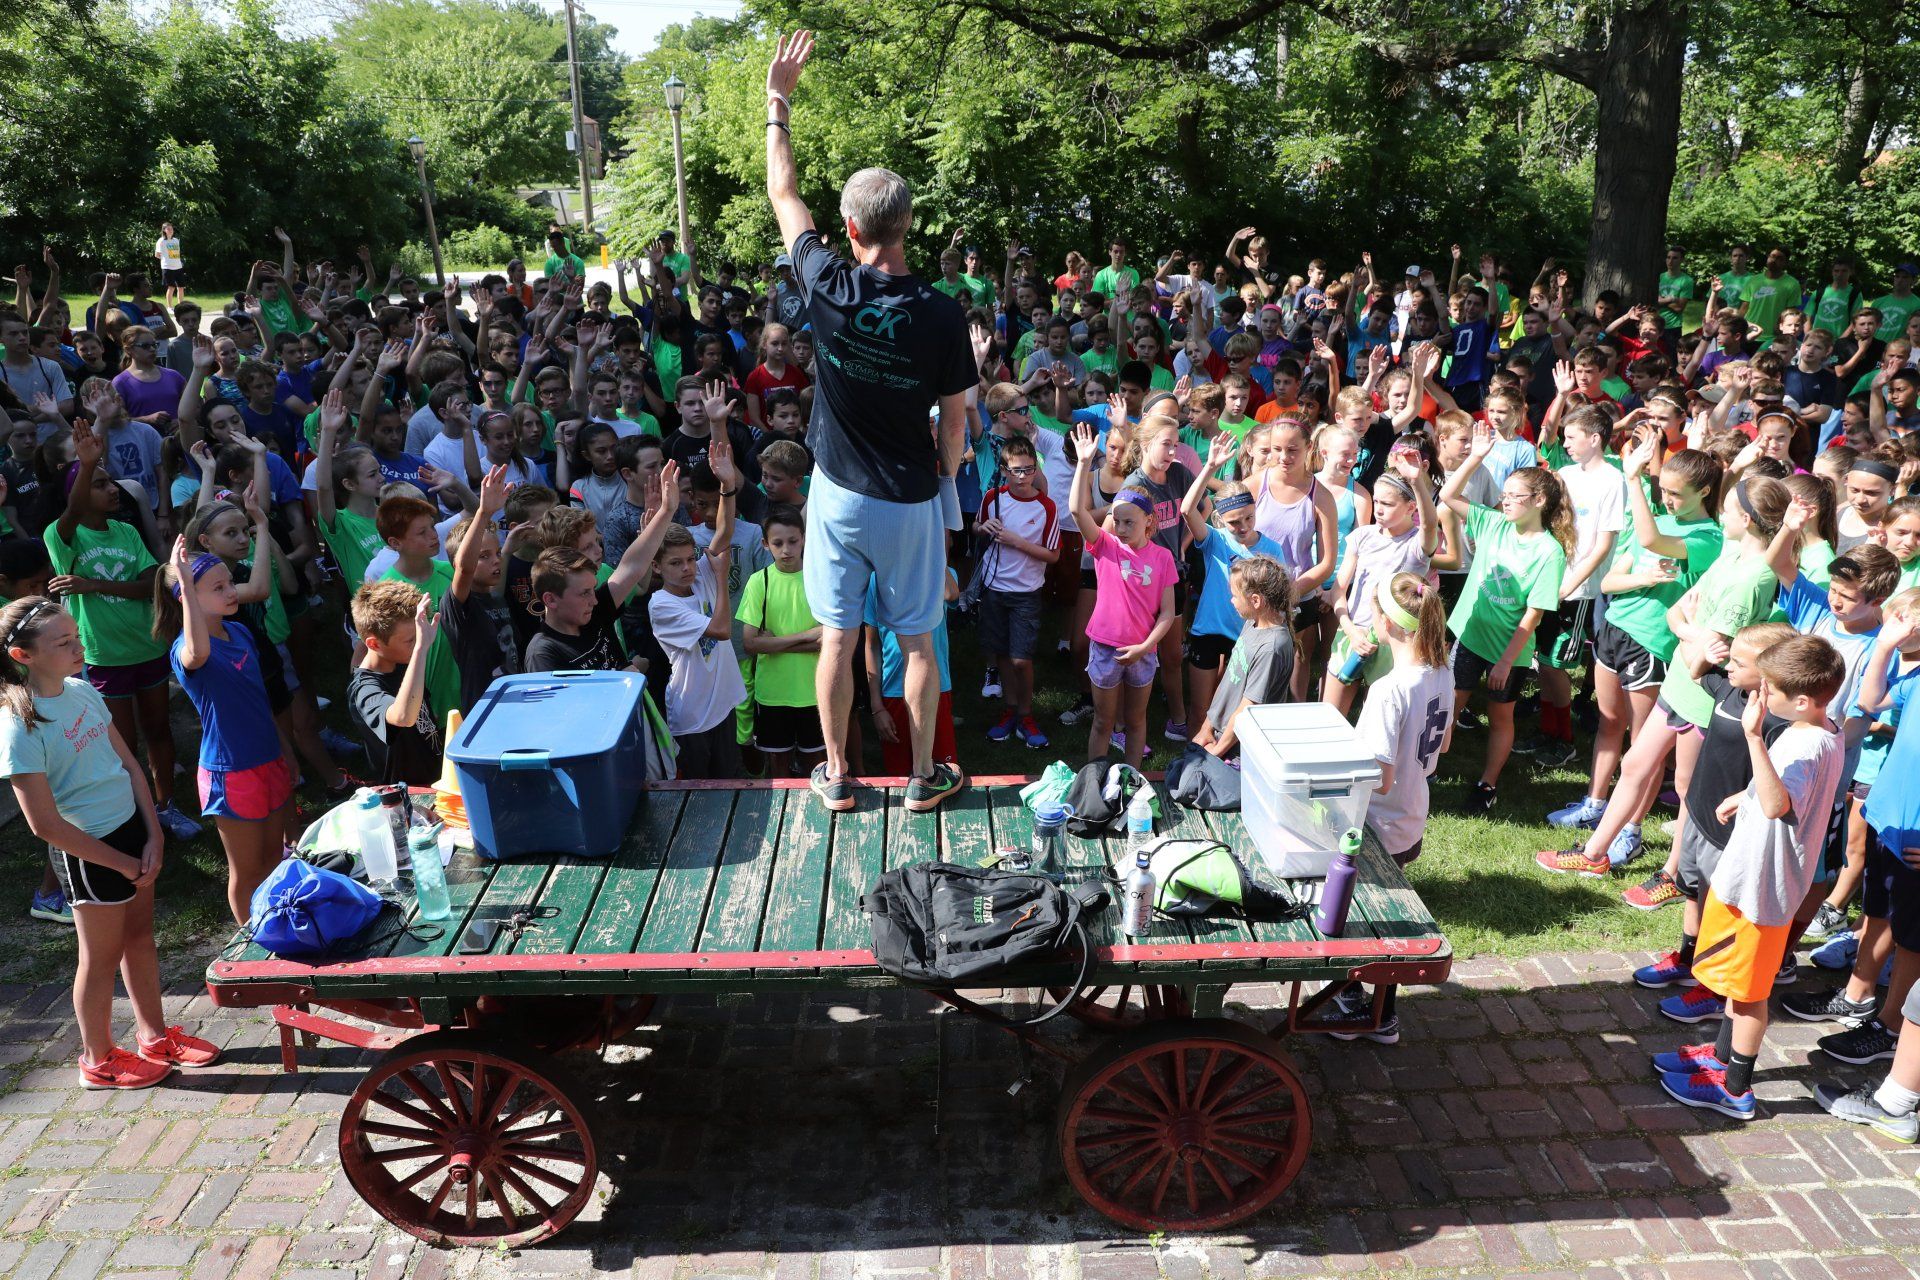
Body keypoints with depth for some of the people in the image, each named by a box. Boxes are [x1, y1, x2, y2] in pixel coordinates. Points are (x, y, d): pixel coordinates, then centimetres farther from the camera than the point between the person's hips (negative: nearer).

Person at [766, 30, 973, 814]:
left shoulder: (828, 288, -12)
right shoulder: (941, 315, -14)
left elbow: (782, 193, 4)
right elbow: (955, 424, -5)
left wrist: (778, 100, 15)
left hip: (838, 494, 1)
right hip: (910, 501, -1)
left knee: (837, 639, 11)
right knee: (917, 641, 11)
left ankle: (836, 775, 22)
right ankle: (924, 777, 23)